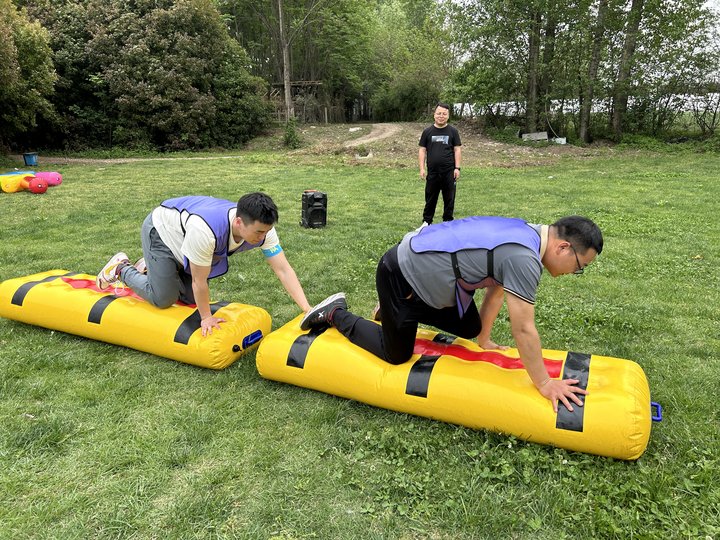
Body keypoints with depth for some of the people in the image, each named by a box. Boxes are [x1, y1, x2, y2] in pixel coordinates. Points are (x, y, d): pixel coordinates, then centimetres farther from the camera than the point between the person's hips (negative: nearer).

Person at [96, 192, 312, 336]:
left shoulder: (261, 227, -28)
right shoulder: (206, 230, -46)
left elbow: (283, 269, -27)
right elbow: (200, 281, -33)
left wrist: (307, 310, -33)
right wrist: (206, 317, -19)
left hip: (183, 229, 6)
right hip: (160, 230, -6)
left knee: (192, 298, 8)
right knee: (163, 298, -6)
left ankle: (148, 266, 30)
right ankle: (122, 268, 19)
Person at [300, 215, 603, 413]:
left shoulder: (525, 234, 2)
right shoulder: (524, 259, -28)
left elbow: (495, 290, 13)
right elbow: (523, 330, -23)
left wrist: (484, 339, 21)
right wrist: (544, 384, -10)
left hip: (421, 263, 9)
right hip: (400, 277, -9)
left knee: (469, 329, 17)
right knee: (396, 357, 5)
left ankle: (396, 311, 30)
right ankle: (336, 315, 19)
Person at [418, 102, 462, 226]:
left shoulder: (453, 131, 6)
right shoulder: (427, 131, 7)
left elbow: (457, 150, 4)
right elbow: (422, 150, 6)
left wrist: (457, 168, -5)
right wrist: (422, 168, -3)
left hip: (449, 172, 0)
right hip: (432, 172, 0)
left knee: (449, 199, 6)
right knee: (430, 198, 7)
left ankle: (448, 222, 18)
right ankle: (426, 222, 16)